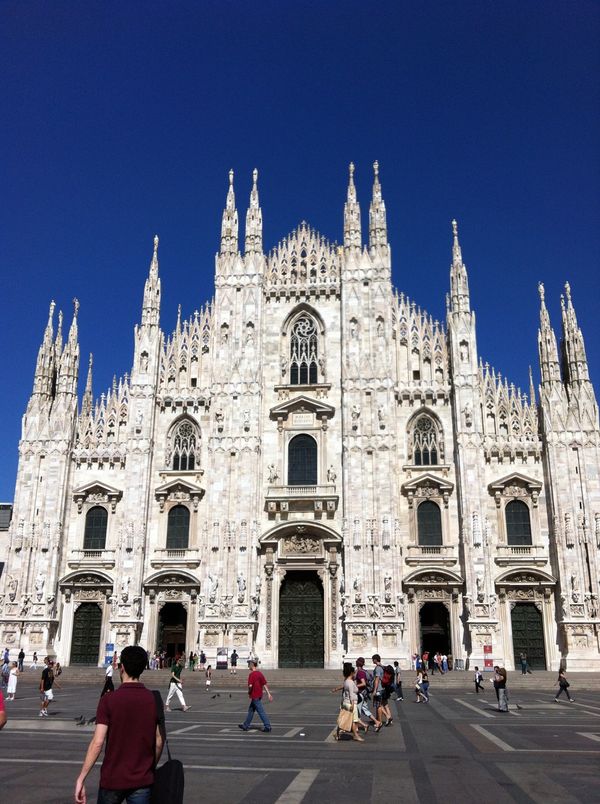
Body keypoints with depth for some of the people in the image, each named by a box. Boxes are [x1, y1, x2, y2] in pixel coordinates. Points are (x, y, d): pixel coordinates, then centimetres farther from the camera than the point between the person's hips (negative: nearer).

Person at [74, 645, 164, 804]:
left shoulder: (109, 700, -12)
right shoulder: (154, 700, -2)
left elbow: (97, 743, -17)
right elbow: (158, 743, 3)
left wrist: (81, 779, -11)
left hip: (113, 779, -2)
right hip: (142, 780, 2)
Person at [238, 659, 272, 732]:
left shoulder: (251, 674, -17)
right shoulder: (260, 673, 8)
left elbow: (250, 686, -24)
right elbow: (264, 684, 8)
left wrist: (249, 693, -4)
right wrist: (269, 694, 7)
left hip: (254, 696, -9)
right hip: (259, 695, 9)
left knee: (261, 711, -4)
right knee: (251, 710, 18)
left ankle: (267, 726, -2)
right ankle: (246, 726, 27)